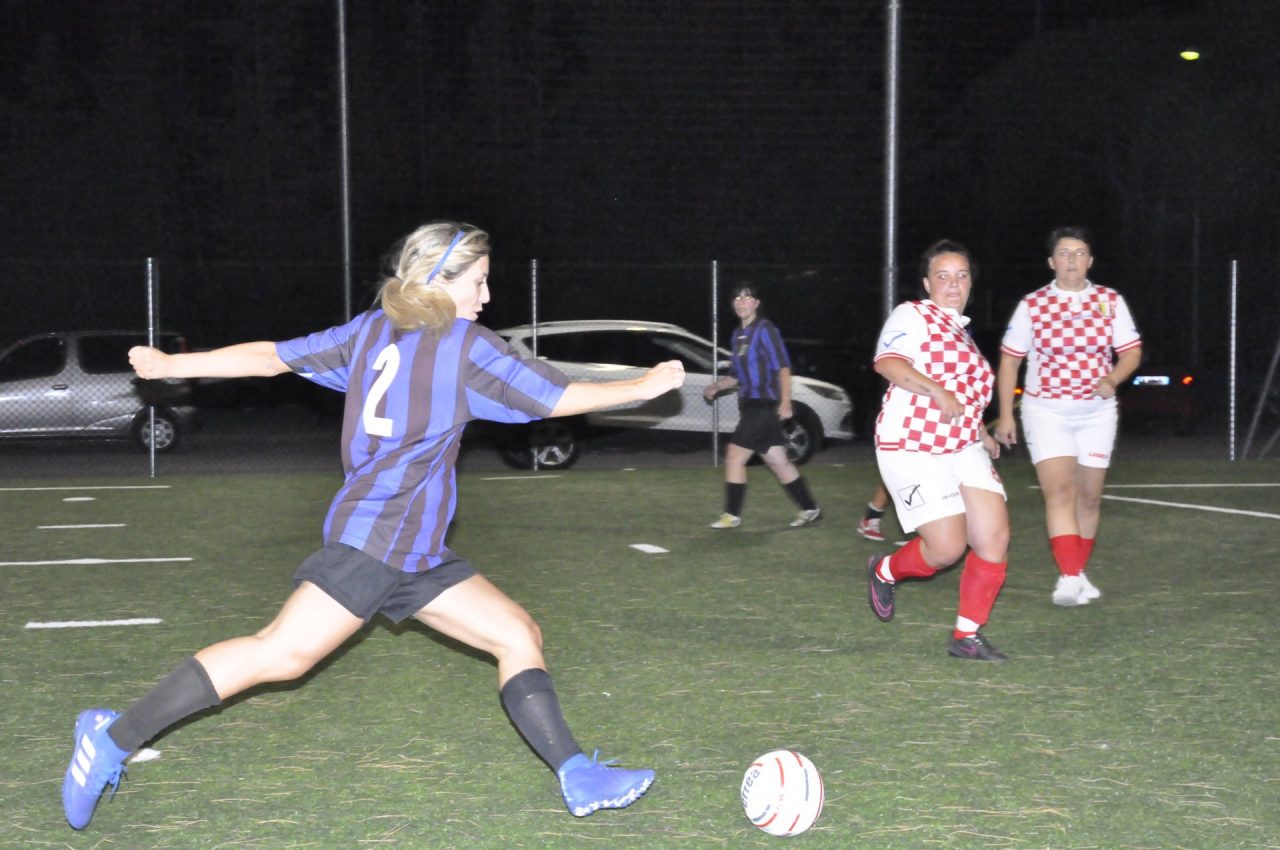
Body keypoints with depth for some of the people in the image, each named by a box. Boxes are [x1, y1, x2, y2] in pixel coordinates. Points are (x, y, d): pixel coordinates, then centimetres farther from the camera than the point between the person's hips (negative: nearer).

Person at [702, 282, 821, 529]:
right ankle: (809, 509, 19)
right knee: (778, 462, 11)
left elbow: (783, 367, -14)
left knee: (734, 457, -8)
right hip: (751, 407, 8)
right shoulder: (738, 334, 15)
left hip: (765, 405, -8)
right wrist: (717, 386, 3)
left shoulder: (765, 329, -9)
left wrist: (785, 402, -20)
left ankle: (732, 515, 0)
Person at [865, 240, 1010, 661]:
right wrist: (938, 392, -34)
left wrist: (983, 435, 22)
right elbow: (887, 362, -25)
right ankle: (885, 571, 20)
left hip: (963, 447, 8)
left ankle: (967, 636, 6)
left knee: (995, 537, -5)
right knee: (947, 547, -12)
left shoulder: (961, 330, 21)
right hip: (912, 448, -8)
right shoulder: (912, 316, -6)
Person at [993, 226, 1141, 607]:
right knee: (1059, 491, -17)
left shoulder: (1111, 301, 1)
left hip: (1097, 412, 3)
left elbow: (1132, 352, 4)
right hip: (1046, 411, -3)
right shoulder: (1032, 305, -3)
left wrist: (1112, 379, -17)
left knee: (1089, 496, 9)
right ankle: (1070, 578, -25)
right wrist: (1005, 415, 1)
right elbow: (1009, 360, 3)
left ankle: (1078, 573, 25)